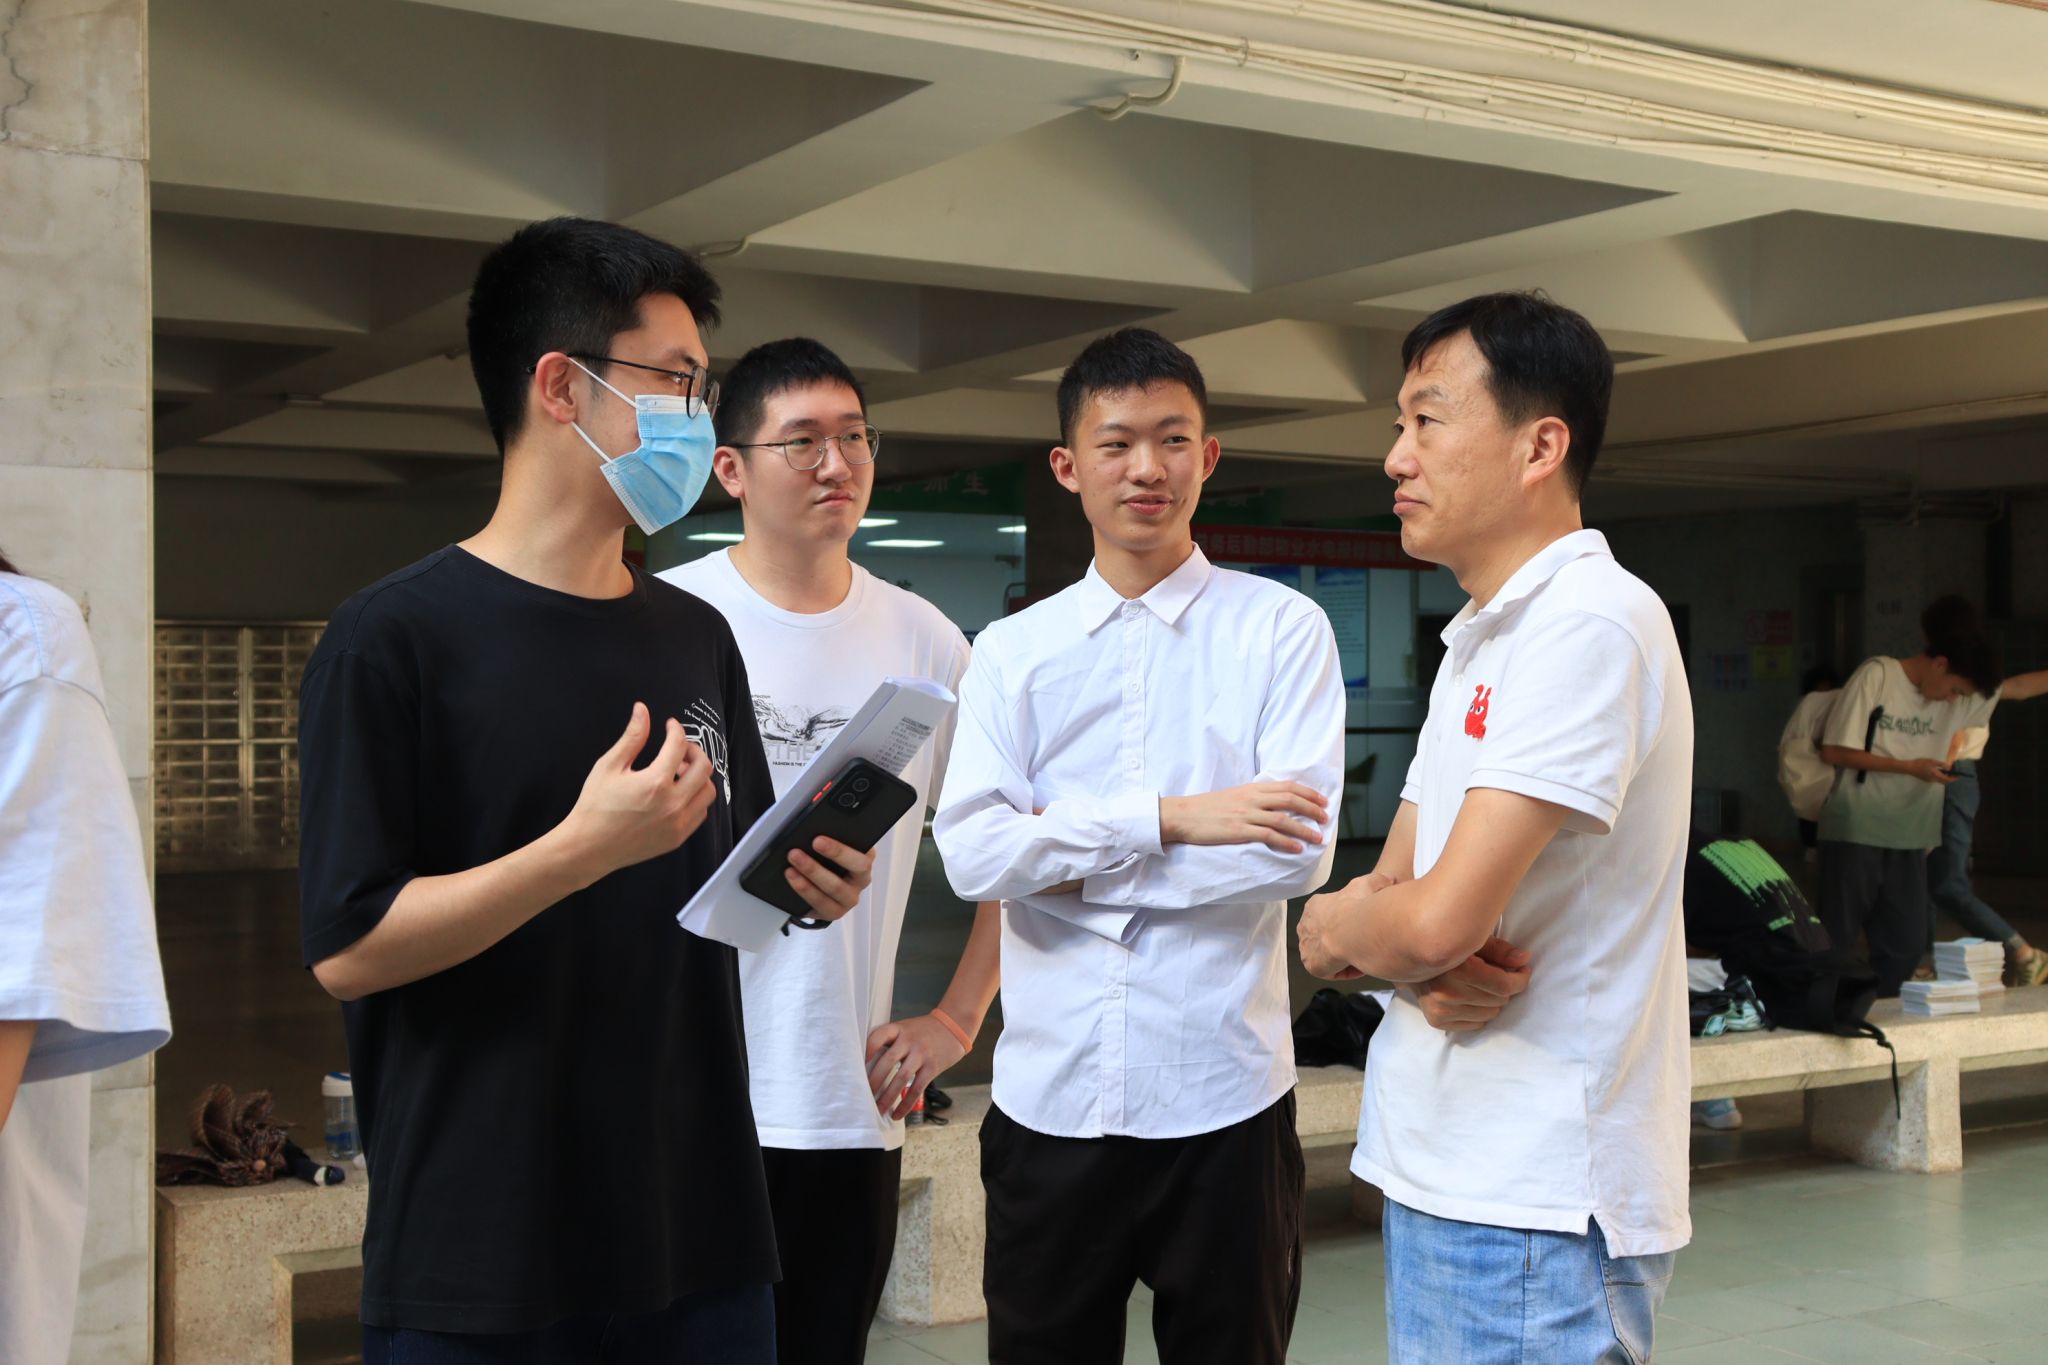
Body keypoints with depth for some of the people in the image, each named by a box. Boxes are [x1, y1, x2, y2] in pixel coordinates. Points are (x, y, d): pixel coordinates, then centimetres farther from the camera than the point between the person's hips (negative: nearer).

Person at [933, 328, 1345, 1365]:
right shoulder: (1012, 652, 5)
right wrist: (1173, 819, -16)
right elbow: (970, 852, -8)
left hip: (1223, 1096, -2)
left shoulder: (1281, 630, -1)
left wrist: (1073, 859, -10)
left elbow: (1300, 850, -13)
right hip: (1052, 1096, 2)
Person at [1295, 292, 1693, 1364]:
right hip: (1442, 1179, 9)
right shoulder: (1479, 643, 14)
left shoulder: (1589, 625, -18)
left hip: (1532, 1211, -9)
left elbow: (1438, 918, -25)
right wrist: (1420, 965, -12)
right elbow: (1389, 894, 11)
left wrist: (1331, 931, -3)